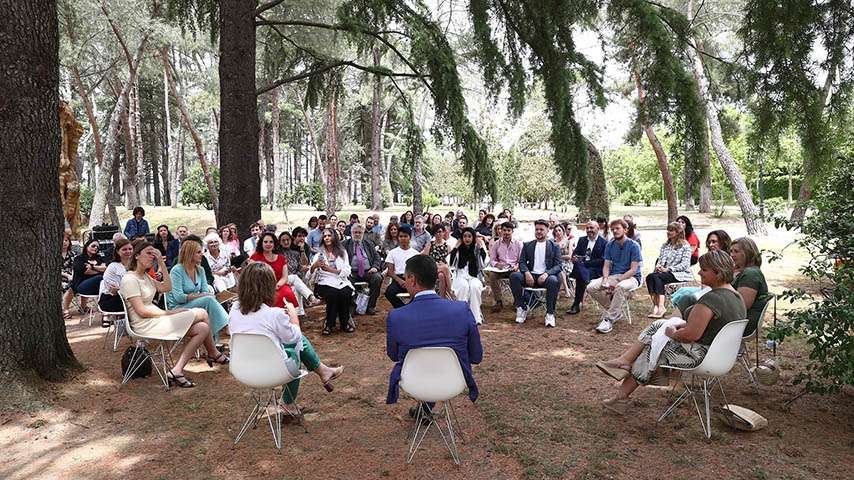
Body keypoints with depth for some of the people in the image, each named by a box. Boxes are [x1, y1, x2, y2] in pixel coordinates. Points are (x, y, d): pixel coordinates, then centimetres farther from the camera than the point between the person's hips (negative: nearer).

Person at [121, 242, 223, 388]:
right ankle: (215, 354, 14)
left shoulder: (145, 276, 17)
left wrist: (162, 264, 6)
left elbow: (167, 288, 12)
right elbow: (141, 311, -18)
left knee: (202, 329, -6)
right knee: (202, 314, -7)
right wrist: (169, 313, -12)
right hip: (146, 326, -10)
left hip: (155, 320, 10)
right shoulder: (130, 279, -13)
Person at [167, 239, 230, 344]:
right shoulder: (177, 270, -10)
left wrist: (209, 295, -17)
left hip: (195, 305, 6)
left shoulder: (200, 270, 12)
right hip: (177, 308, -6)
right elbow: (179, 297, -18)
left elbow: (205, 291, 6)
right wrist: (201, 296, -18)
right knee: (209, 300, -29)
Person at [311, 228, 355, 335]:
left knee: (345, 293, -31)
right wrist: (314, 266, -21)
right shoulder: (320, 254, 14)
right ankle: (329, 324, -17)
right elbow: (310, 274, 2)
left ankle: (345, 323, -13)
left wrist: (331, 269, -11)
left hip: (341, 282, 1)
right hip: (326, 284, -1)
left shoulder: (342, 253, 16)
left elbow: (347, 272, 3)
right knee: (333, 294, -33)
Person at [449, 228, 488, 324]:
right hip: (460, 275, 0)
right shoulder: (458, 249, 8)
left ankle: (476, 317, -27)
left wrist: (481, 246, -7)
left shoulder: (477, 248, 8)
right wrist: (456, 247, -4)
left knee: (474, 287, -33)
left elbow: (484, 263, -9)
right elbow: (452, 264, -7)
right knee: (464, 286, -33)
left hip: (475, 276, 0)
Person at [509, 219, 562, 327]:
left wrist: (546, 274, -19)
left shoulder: (554, 246, 11)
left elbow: (558, 265, 2)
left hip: (546, 276, -2)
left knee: (553, 280, -37)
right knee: (514, 276, -27)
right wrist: (527, 273, -14)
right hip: (530, 276, 2)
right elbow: (522, 262, 9)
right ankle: (522, 308, -13)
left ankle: (550, 313, -22)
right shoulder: (527, 245, 17)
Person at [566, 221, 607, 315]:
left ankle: (576, 305, -27)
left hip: (595, 269, -4)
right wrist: (574, 257, -16)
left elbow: (602, 261, -8)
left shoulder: (604, 243, 2)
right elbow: (575, 253, 10)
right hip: (581, 266, 4)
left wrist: (585, 263, -15)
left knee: (580, 276, -33)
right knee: (577, 263, -33)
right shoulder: (582, 240, 19)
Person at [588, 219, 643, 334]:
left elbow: (633, 270, -14)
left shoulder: (634, 246, -9)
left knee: (620, 287, -41)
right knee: (591, 287, -17)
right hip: (613, 275, 6)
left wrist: (617, 280, -25)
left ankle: (609, 319, -32)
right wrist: (605, 279, -16)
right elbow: (606, 265, 5)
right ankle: (615, 311, -2)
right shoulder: (610, 245, 8)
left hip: (631, 277, -5)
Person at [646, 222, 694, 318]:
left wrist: (668, 269, -17)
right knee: (649, 277, -27)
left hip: (679, 274, -6)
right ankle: (655, 305, -38)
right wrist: (658, 267, -6)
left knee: (657, 277, -34)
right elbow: (660, 260, 18)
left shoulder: (685, 246, 2)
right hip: (664, 272, 6)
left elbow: (685, 264, -8)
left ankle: (661, 307, -39)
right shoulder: (665, 246, 23)